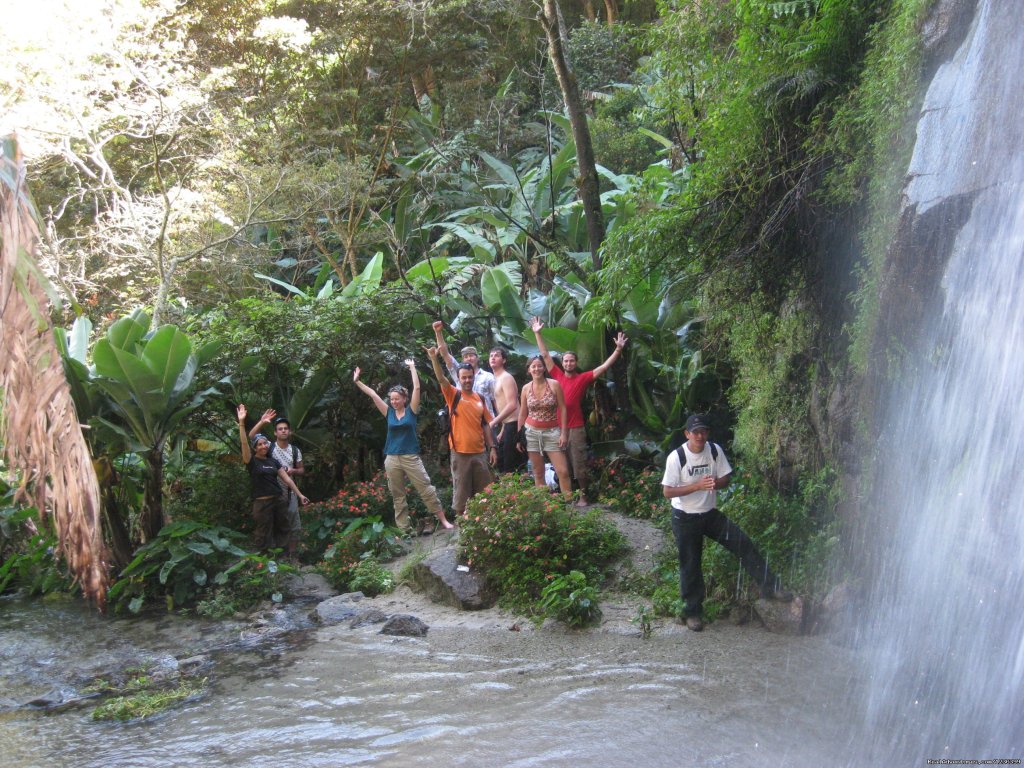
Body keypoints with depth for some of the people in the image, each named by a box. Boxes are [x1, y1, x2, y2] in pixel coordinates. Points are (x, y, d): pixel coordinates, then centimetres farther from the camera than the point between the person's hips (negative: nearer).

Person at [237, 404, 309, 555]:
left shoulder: (273, 461, 10)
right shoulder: (252, 461, -4)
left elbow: (286, 478, 10)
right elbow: (244, 443, -18)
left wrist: (300, 495, 6)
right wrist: (241, 422, -28)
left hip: (279, 500, 5)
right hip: (262, 502, -5)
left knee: (282, 532, 11)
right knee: (264, 536, -1)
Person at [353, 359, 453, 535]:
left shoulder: (411, 411, 0)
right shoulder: (389, 413, 7)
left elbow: (417, 388, -7)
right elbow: (373, 394, 6)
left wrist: (412, 368, -5)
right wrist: (357, 381, 5)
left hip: (411, 457, -3)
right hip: (392, 459, 3)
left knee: (427, 490, -3)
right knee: (397, 496, 7)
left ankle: (443, 520, 3)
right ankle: (404, 529, 13)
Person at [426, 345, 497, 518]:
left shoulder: (480, 398, 8)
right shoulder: (453, 395, -2)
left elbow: (486, 424, 11)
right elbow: (441, 379, -19)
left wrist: (492, 447, 5)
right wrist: (435, 358, -34)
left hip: (480, 452, 4)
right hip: (460, 452, -4)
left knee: (484, 491, 11)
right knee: (461, 491, 3)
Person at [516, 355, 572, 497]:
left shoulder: (554, 384, -6)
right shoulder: (526, 388, 2)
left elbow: (562, 409, -4)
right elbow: (522, 413, 9)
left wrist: (564, 432, -9)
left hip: (552, 432, -2)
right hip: (532, 432, 2)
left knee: (563, 471, -8)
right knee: (538, 473, 5)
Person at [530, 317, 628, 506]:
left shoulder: (583, 378, -2)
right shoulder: (557, 375, 5)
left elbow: (605, 366, -5)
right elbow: (545, 355, 8)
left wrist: (618, 349, -12)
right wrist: (538, 333, 7)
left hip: (576, 427, -3)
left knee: (578, 464, 0)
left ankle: (584, 495, 10)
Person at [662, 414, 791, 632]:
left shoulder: (715, 451, -6)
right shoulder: (676, 457, -19)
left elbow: (726, 477, 2)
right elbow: (667, 491, -19)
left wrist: (717, 483, -23)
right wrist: (697, 485, -29)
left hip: (710, 513, 4)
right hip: (685, 518, -4)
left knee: (744, 544, -6)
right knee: (690, 565, 5)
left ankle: (770, 587, 3)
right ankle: (692, 612, 19)